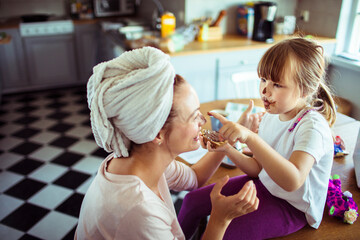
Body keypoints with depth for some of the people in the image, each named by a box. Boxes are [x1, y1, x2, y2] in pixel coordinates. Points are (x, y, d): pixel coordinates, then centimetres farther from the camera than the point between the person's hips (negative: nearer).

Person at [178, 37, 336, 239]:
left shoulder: (312, 126, -27)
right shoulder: (271, 116, -6)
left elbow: (292, 181, -42)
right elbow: (258, 168, 0)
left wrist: (250, 138, -50)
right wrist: (228, 149, -18)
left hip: (292, 207, -6)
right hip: (263, 185, 7)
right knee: (193, 201, 4)